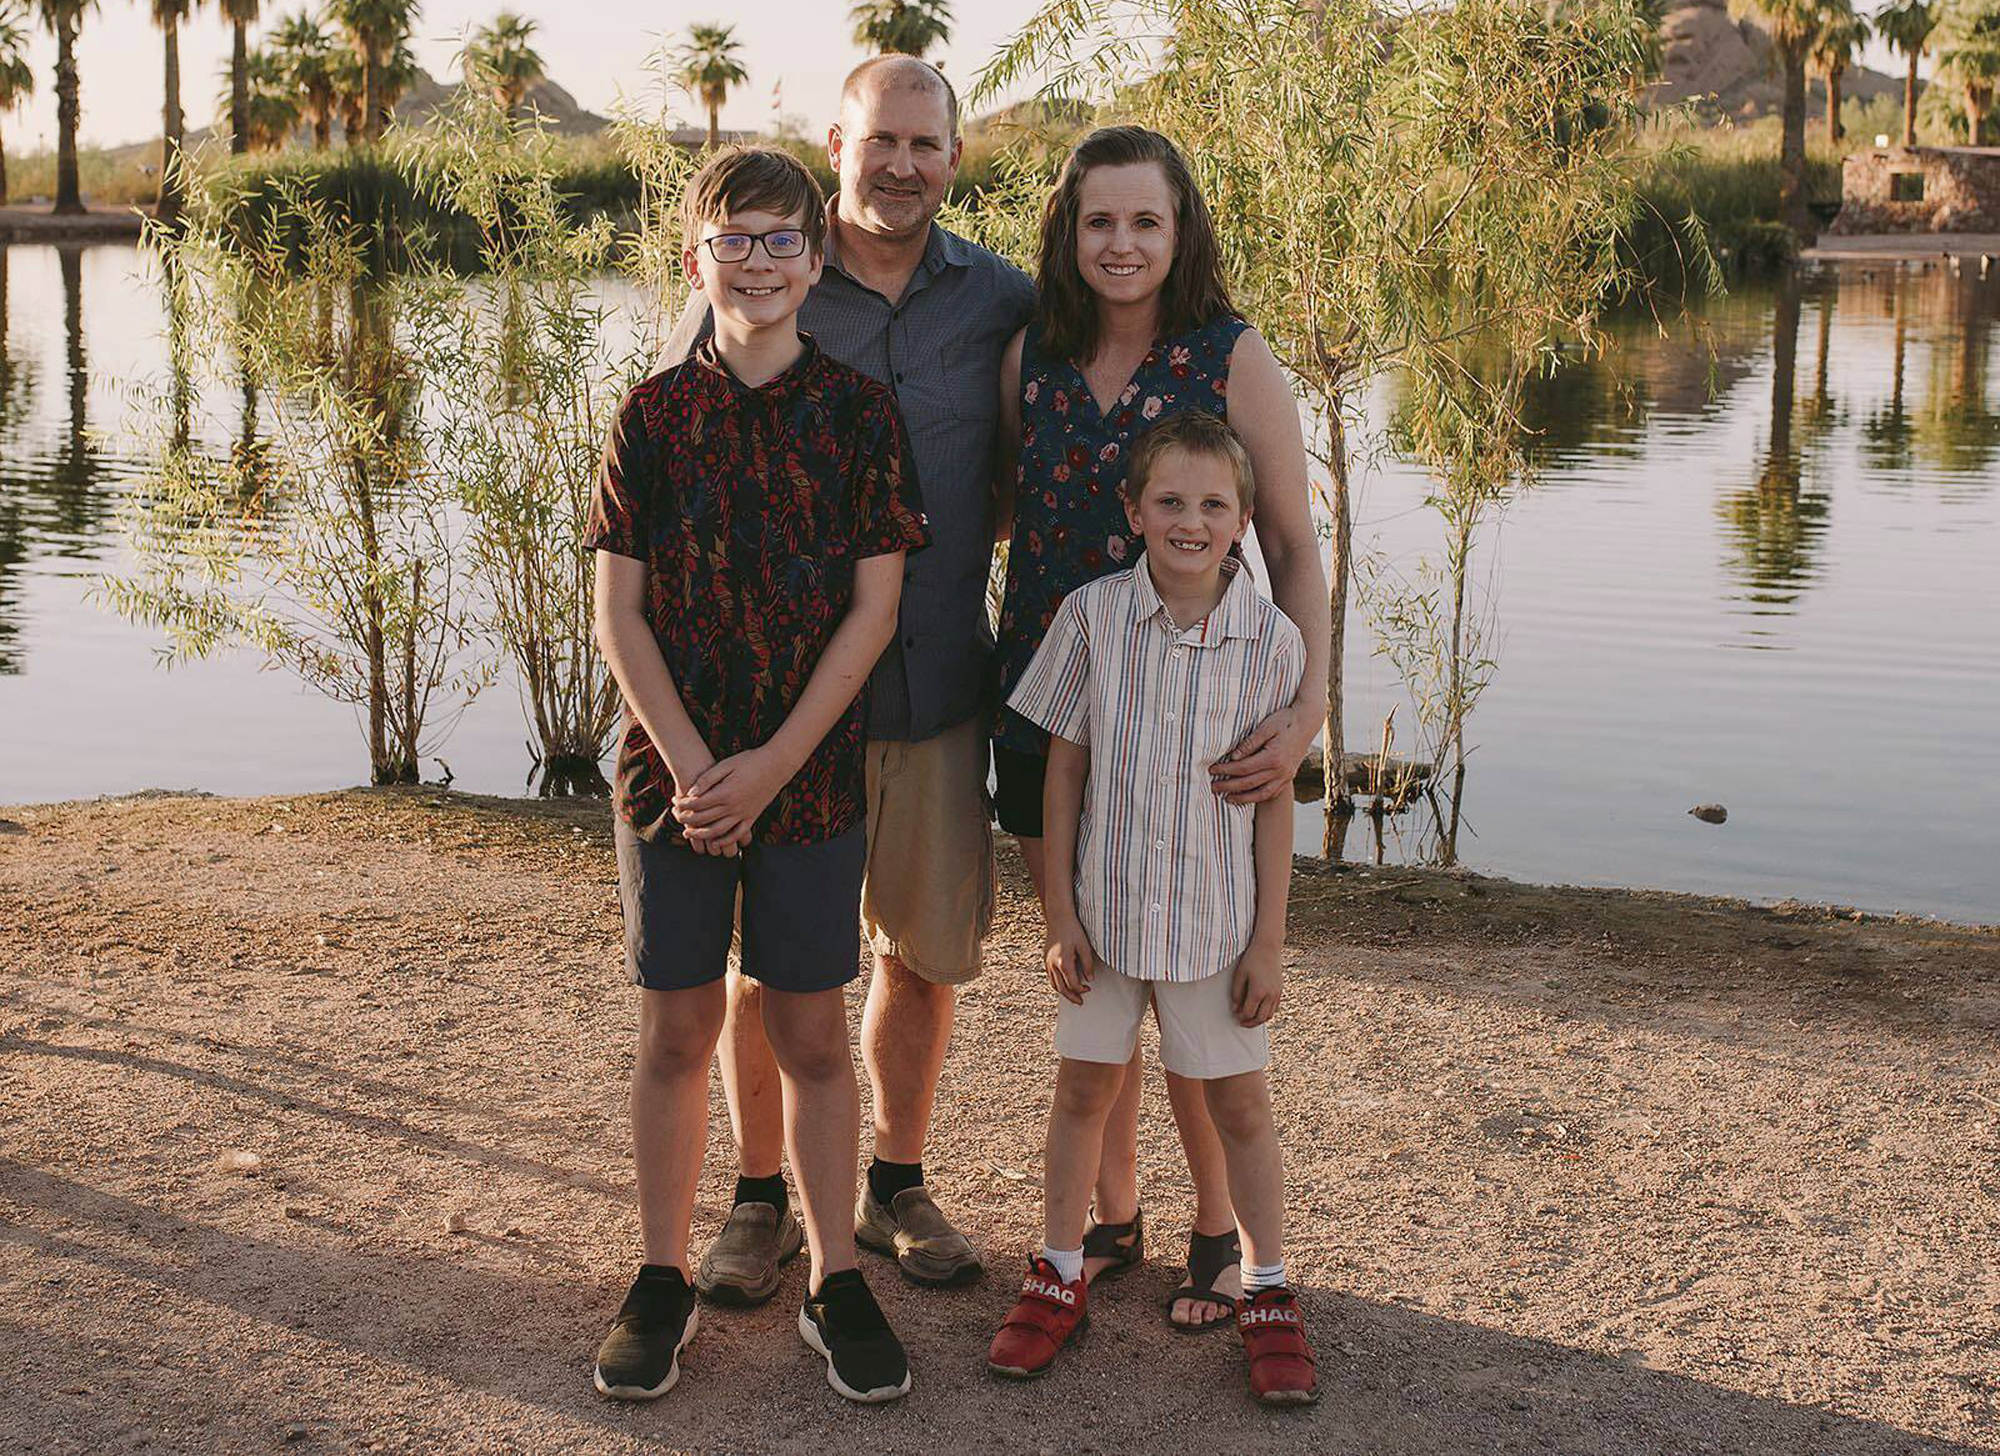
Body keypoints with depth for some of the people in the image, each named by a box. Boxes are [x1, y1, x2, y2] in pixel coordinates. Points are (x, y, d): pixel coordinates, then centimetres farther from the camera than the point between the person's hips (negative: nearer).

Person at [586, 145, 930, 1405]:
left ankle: (836, 1283, 21)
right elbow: (619, 610, -1)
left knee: (813, 1035, 7)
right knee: (678, 1031, 9)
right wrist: (690, 764, -12)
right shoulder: (656, 415, 1)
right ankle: (665, 1279, 22)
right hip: (673, 772, 1)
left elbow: (873, 608, -5)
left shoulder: (860, 414, -2)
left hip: (812, 773, -1)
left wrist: (771, 765, -12)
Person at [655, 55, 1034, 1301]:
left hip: (938, 686, 2)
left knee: (928, 949, 11)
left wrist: (956, 548, -1)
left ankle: (899, 1187, 30)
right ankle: (761, 1200, 24)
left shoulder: (1002, 303, 3)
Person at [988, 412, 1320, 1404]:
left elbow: (1275, 800, -3)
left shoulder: (1271, 641, -9)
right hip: (1105, 906, 1)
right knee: (1084, 1091, 14)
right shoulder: (1092, 617, -9)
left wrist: (1269, 940, -3)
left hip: (1215, 919, 0)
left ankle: (1268, 1296, 26)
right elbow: (1063, 772, -3)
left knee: (1239, 1105, 10)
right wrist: (1059, 915, -4)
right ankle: (1059, 1279, 31)